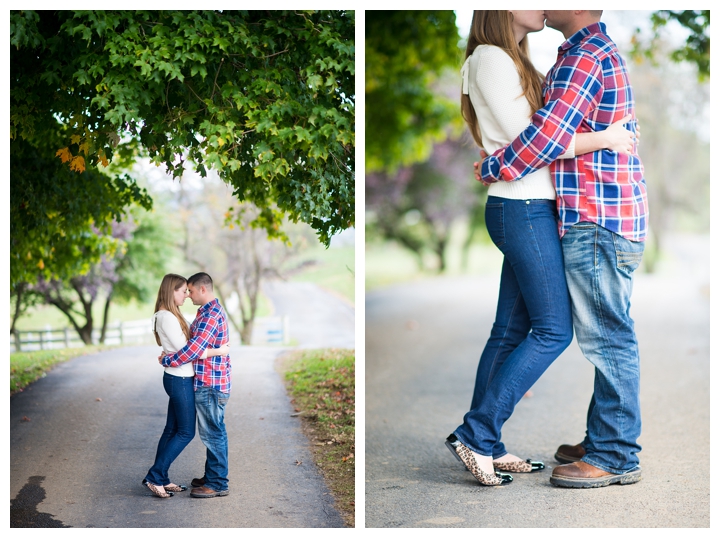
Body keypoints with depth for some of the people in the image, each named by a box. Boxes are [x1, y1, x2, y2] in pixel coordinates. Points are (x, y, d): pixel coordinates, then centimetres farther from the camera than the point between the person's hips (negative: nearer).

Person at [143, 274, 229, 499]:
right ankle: (155, 476, 1)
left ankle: (161, 479, 18)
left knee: (172, 429, 13)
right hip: (180, 380, -10)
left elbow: (187, 342, 15)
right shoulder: (167, 318, -19)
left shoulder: (170, 316, 12)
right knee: (186, 432, -2)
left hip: (177, 379, 10)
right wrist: (218, 351, -17)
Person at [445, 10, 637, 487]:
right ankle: (476, 434, -3)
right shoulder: (491, 58, -11)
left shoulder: (509, 61, 19)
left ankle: (486, 447, 13)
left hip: (527, 210, 9)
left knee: (511, 331, 9)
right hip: (524, 210, -9)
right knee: (553, 331, -6)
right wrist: (604, 139, -12)